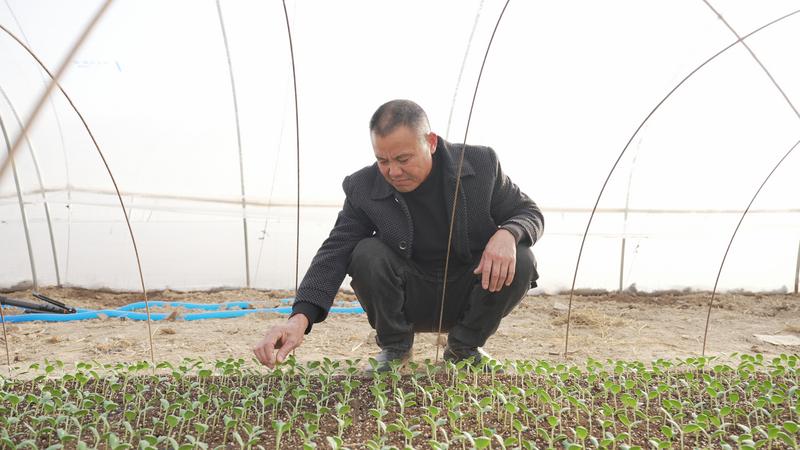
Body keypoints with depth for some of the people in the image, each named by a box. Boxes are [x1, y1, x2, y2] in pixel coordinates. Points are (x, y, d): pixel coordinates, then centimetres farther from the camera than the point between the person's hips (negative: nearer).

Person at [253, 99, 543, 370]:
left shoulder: (481, 163, -14)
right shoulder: (363, 189, -15)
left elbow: (529, 213, -5)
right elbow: (335, 252, -20)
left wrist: (508, 234, -31)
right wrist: (300, 318, -37)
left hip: (467, 295, 1)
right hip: (410, 301, 0)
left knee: (520, 262, -26)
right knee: (366, 255, -28)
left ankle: (464, 347, -1)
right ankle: (394, 347, -1)